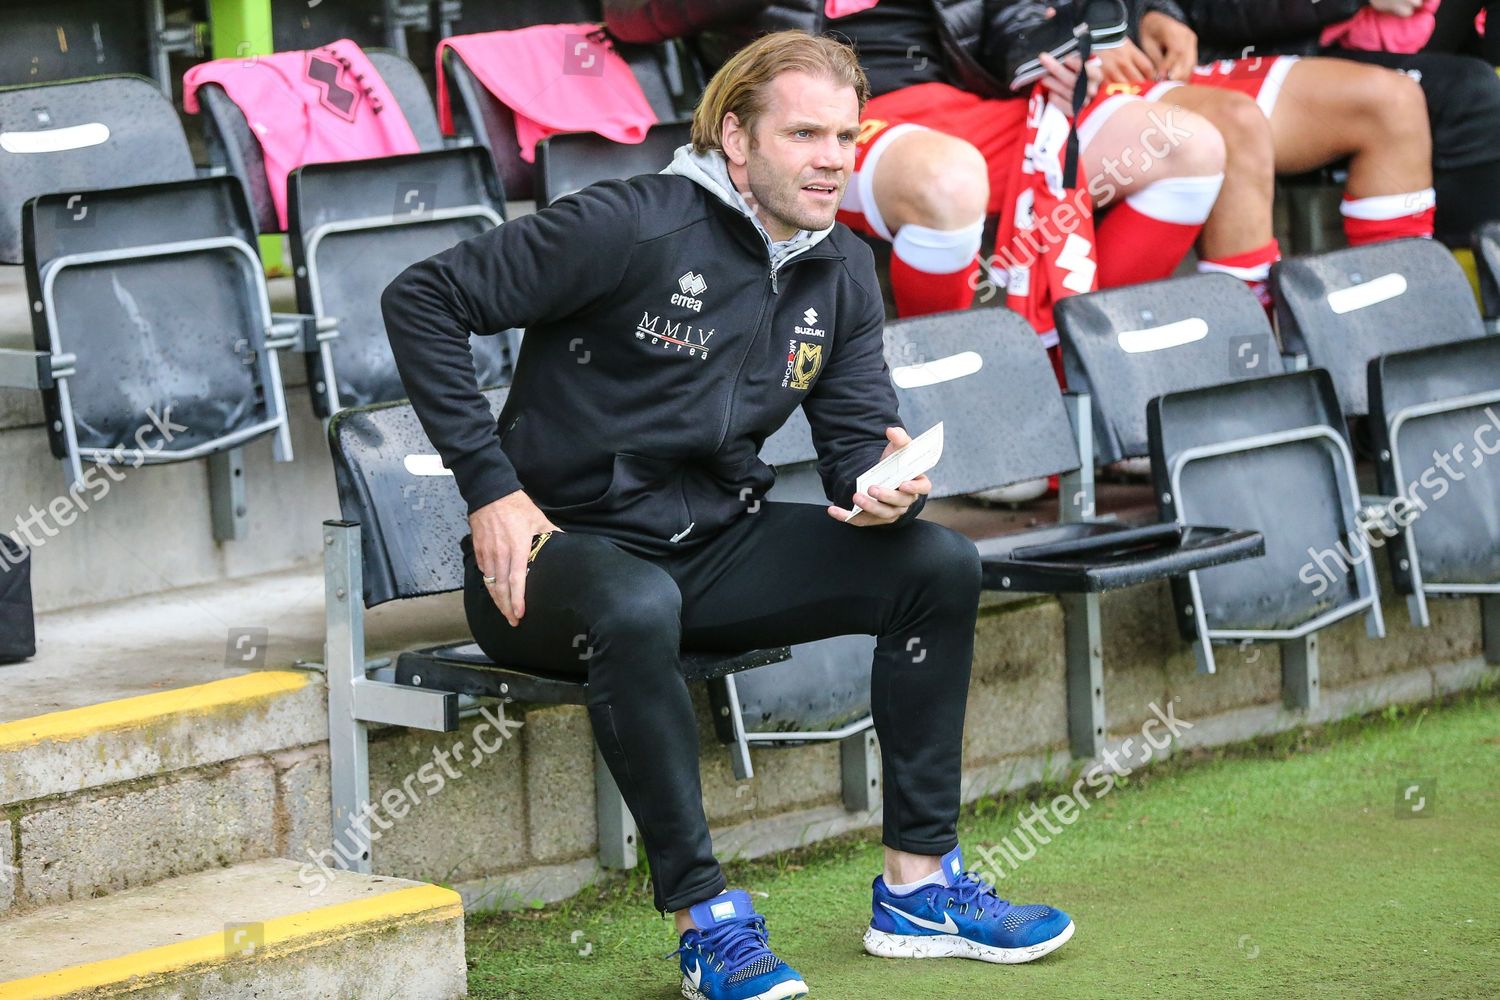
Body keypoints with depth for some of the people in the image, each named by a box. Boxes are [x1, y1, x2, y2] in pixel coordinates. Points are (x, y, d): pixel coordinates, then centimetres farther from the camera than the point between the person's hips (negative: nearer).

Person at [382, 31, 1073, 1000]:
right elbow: (422, 300, -16)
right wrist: (490, 486, -18)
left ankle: (917, 887, -4)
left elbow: (857, 442, 7)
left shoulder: (843, 275, 6)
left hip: (715, 544, 7)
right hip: (565, 549, -7)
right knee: (636, 610, -41)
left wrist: (886, 486, -20)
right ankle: (706, 920, -30)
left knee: (940, 563, -9)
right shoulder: (636, 227, -16)